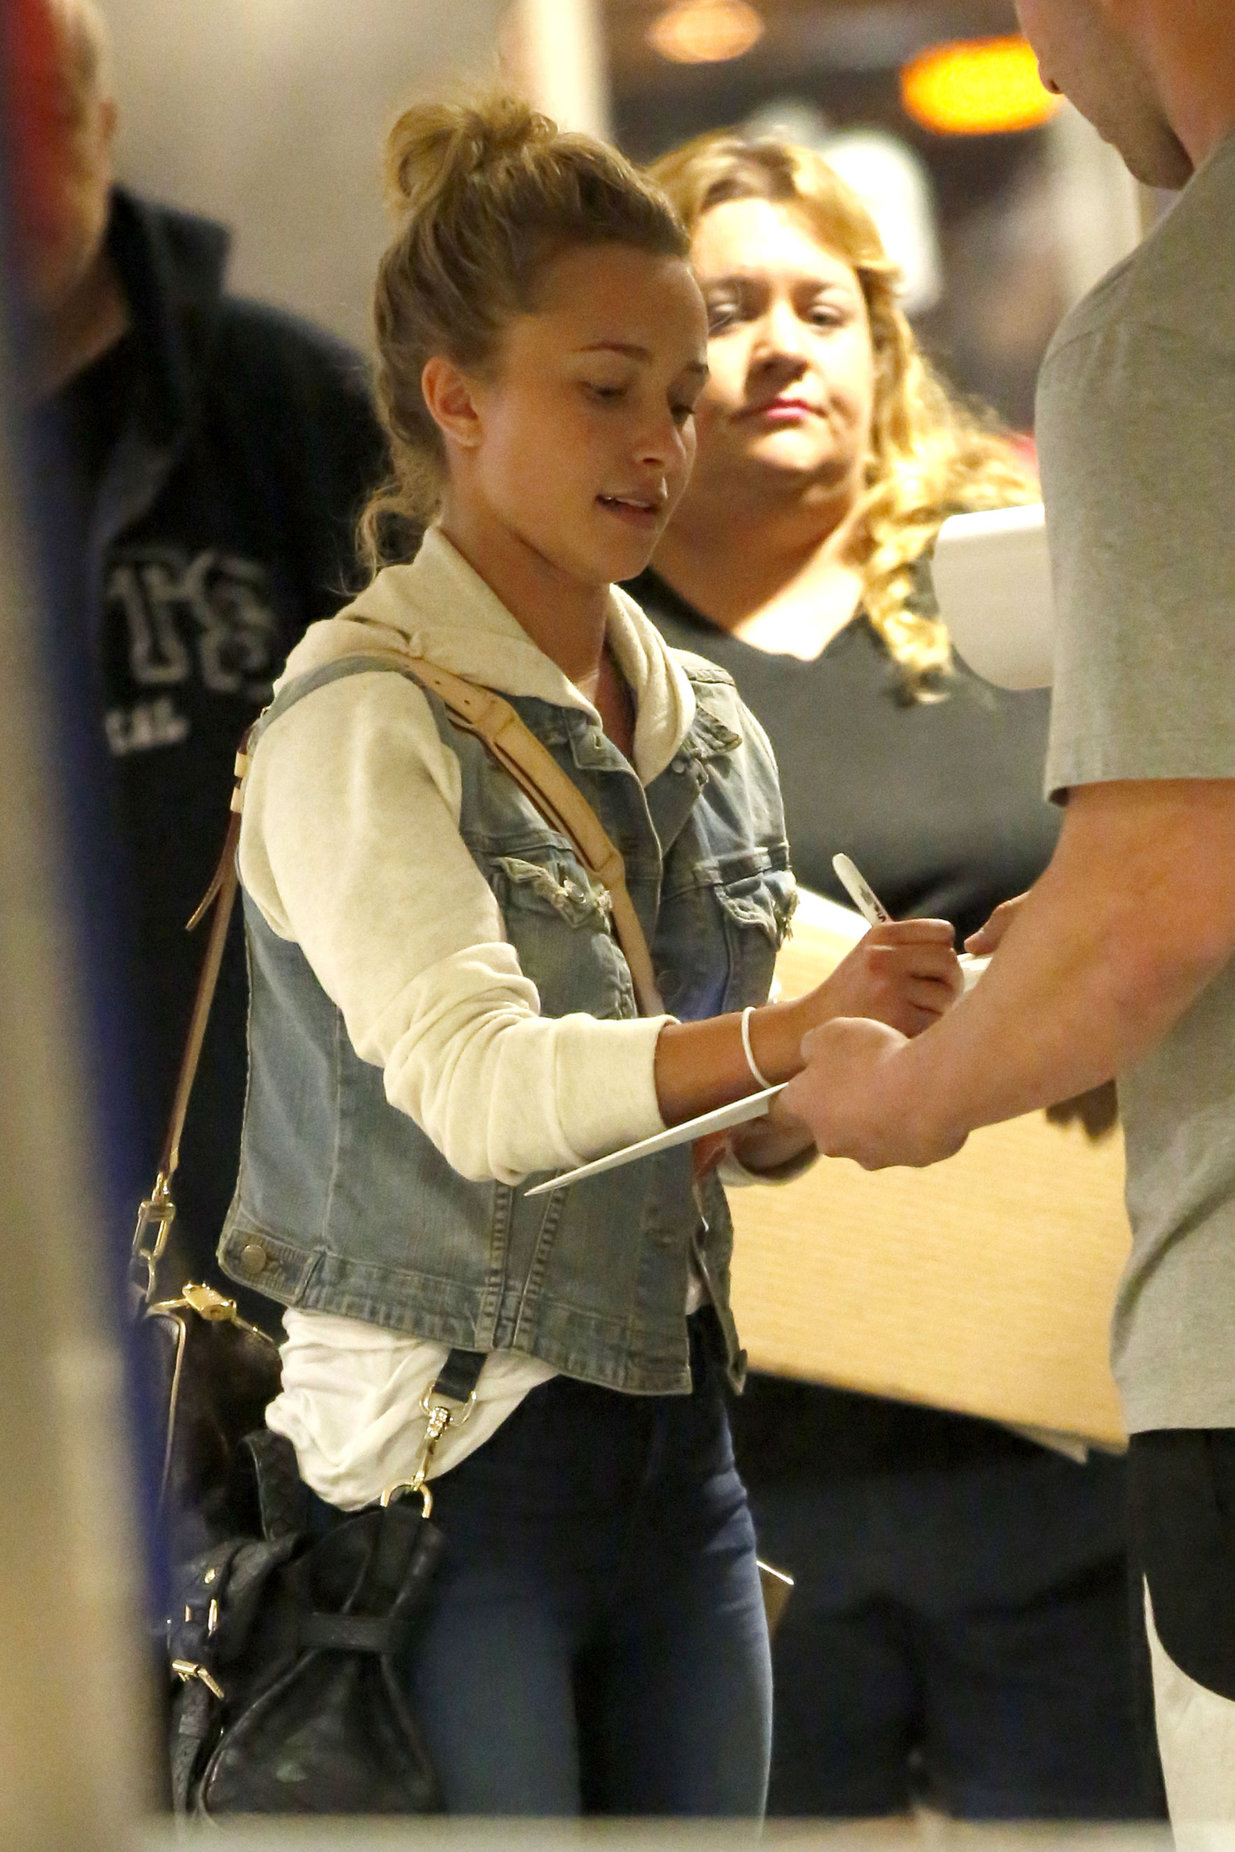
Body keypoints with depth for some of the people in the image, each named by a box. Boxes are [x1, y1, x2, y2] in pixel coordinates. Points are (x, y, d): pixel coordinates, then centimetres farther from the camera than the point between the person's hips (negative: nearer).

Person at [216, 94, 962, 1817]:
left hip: (674, 1451, 7)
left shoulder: (711, 726, 13)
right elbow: (475, 1083, -24)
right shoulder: (359, 720, -9)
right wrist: (777, 1037, -37)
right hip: (448, 1468, -7)